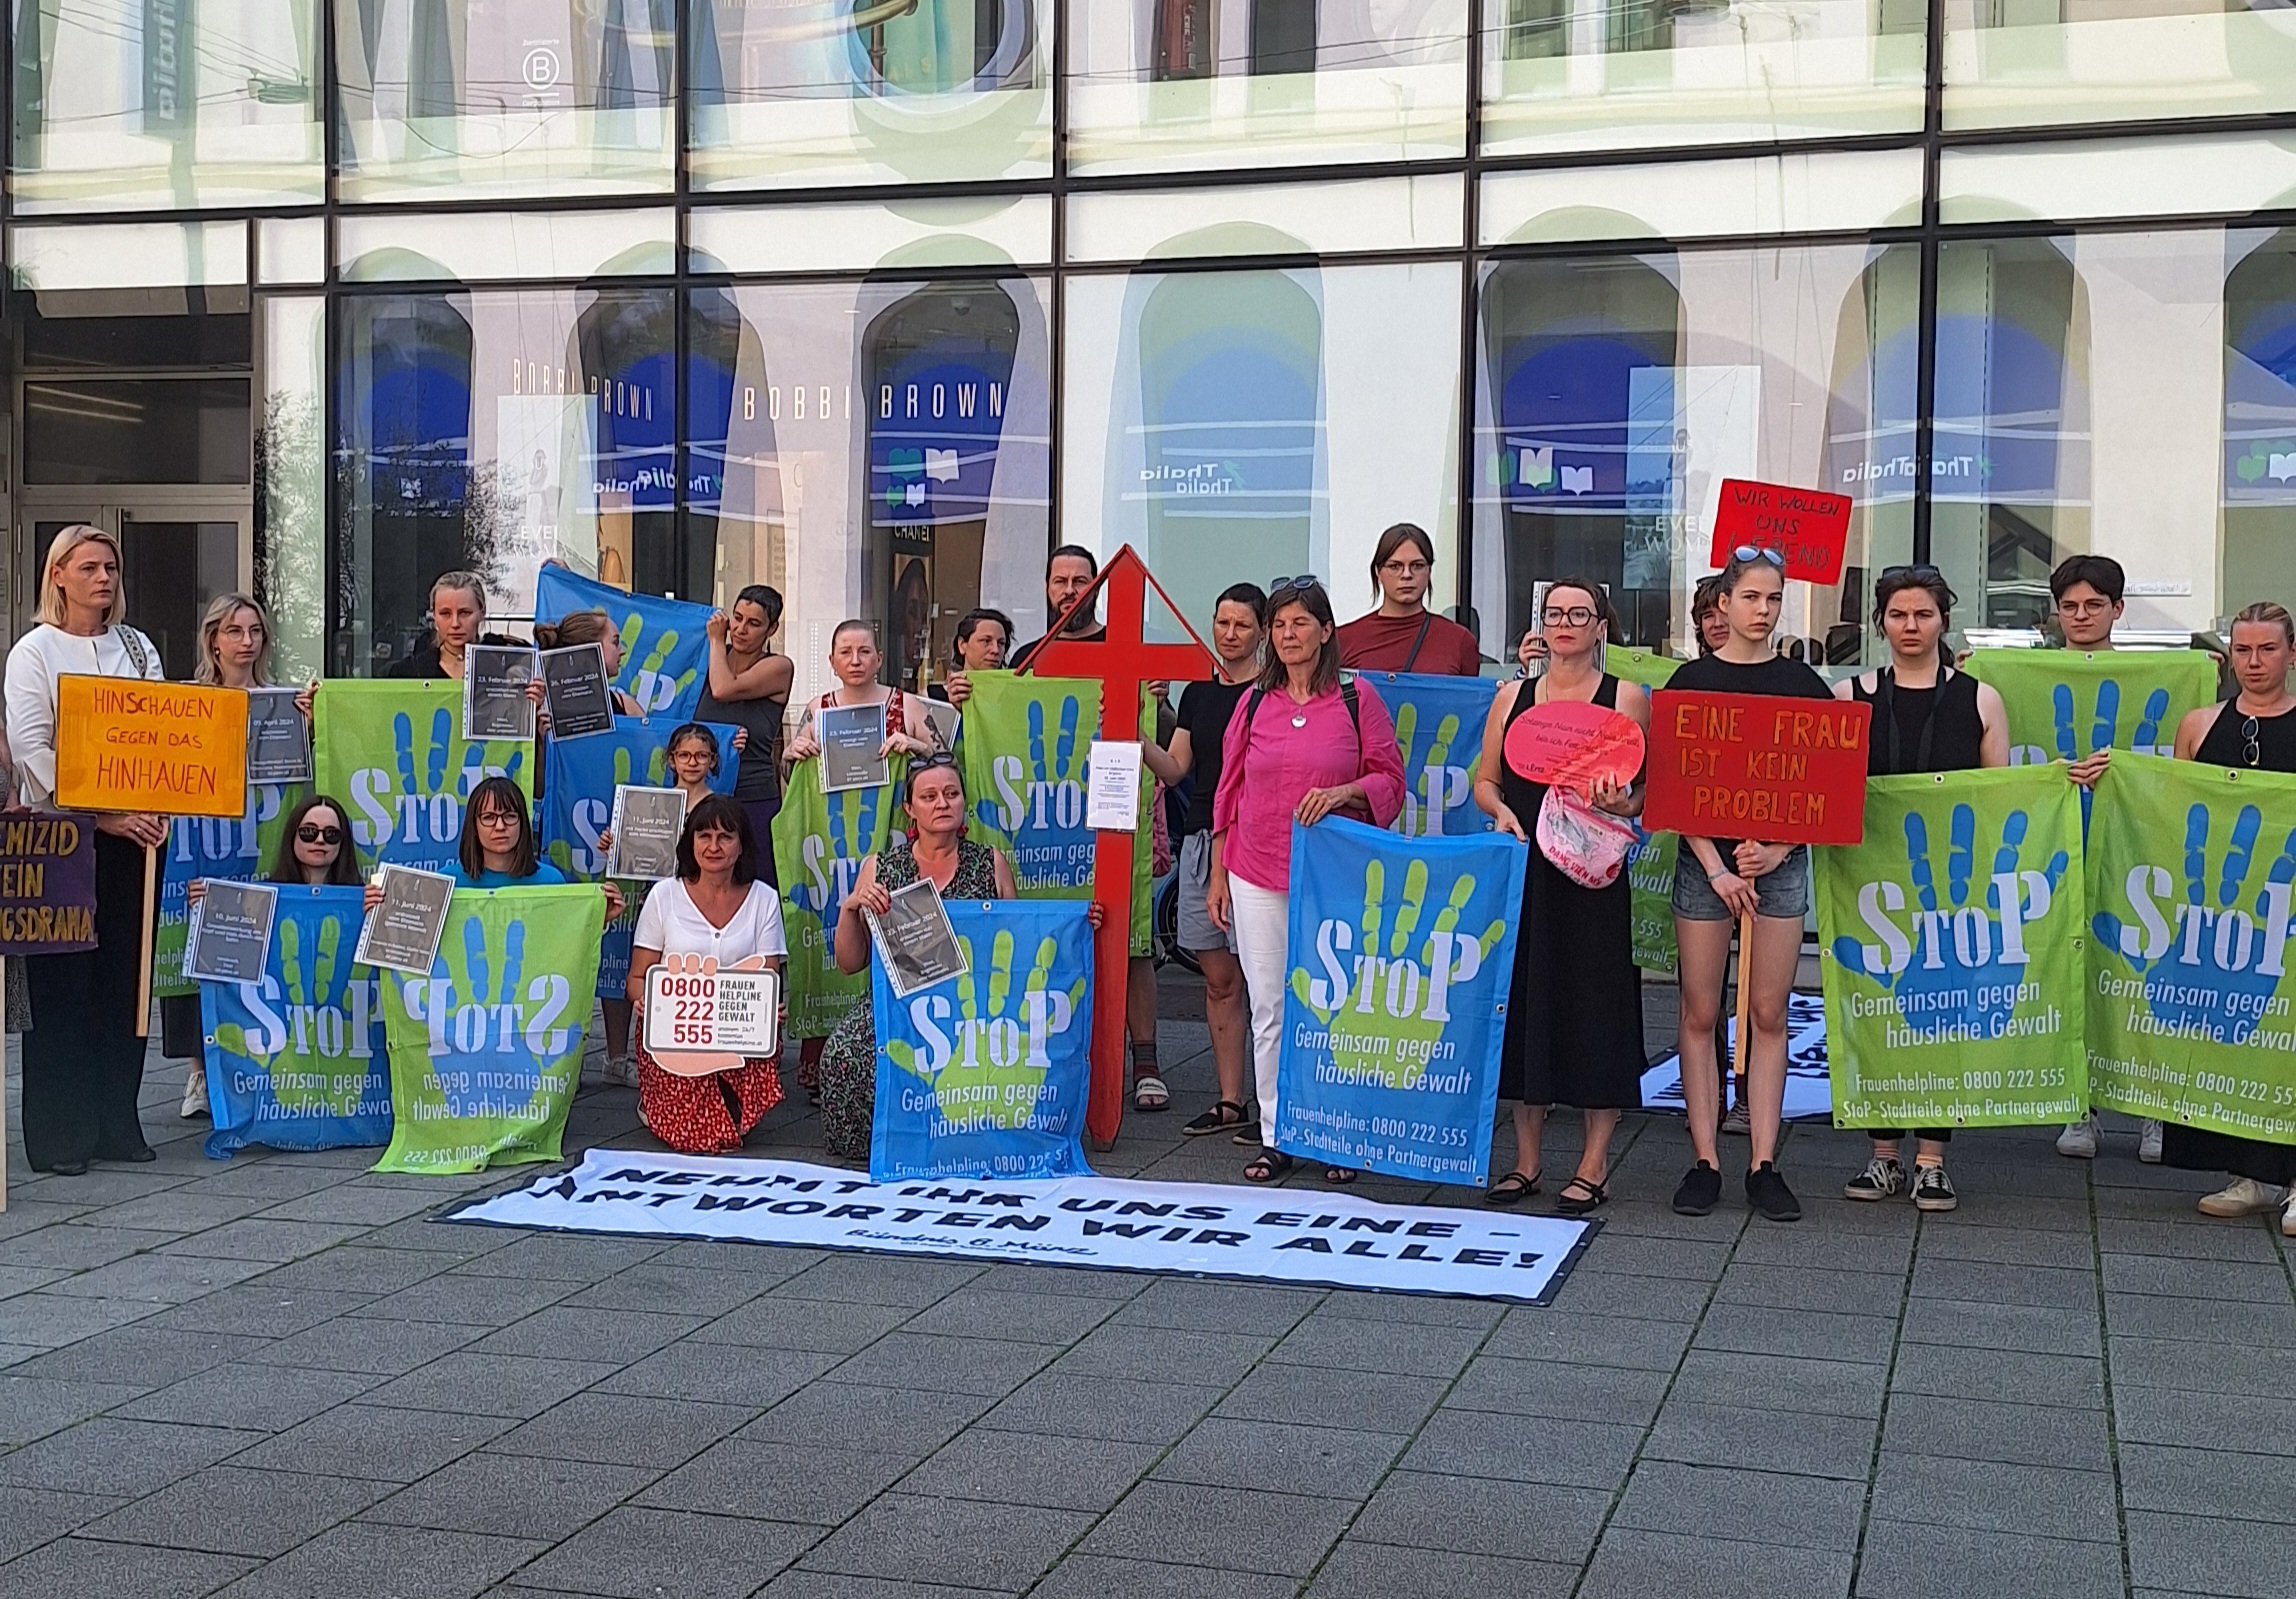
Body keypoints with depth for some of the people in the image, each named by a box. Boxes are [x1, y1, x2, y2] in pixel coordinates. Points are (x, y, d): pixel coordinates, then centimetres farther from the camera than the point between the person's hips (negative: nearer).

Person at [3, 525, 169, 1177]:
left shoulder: (137, 648, 14)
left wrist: (156, 806, -7)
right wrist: (99, 814, -16)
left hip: (132, 831, 4)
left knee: (125, 976, 5)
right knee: (62, 982, -2)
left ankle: (116, 1123, 12)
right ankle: (59, 1135, 3)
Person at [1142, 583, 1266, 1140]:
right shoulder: (1198, 693, 16)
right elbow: (1174, 769, 12)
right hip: (1200, 842, 6)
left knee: (1258, 977, -5)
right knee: (1219, 979, 9)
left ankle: (1268, 1104, 2)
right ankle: (1230, 1102, 15)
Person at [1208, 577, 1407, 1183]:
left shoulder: (1357, 699, 1)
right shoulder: (1254, 702, 9)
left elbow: (1389, 781, 2)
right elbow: (1228, 792, 12)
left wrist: (1343, 793, -18)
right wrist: (1218, 875, 10)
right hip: (1257, 879, 2)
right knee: (1269, 1009, 4)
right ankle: (1276, 1136, 13)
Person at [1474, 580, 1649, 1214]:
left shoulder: (1627, 697, 3)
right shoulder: (1512, 696, 12)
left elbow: (1651, 788, 1)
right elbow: (1485, 781, 14)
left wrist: (1622, 803, -19)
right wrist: (1502, 811, -6)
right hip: (1522, 870, 3)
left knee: (1595, 1003, -1)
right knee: (1522, 1001, 6)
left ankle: (1594, 1165, 10)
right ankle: (1525, 1159, 17)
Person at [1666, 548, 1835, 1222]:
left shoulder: (1803, 684, 6)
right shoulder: (1691, 680, 2)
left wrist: (1778, 850, -10)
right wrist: (1717, 867, -10)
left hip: (1781, 862, 1)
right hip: (1705, 859, -1)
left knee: (1769, 1015, 3)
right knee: (1700, 1014, 1)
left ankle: (1763, 1165, 7)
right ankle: (1704, 1162, 7)